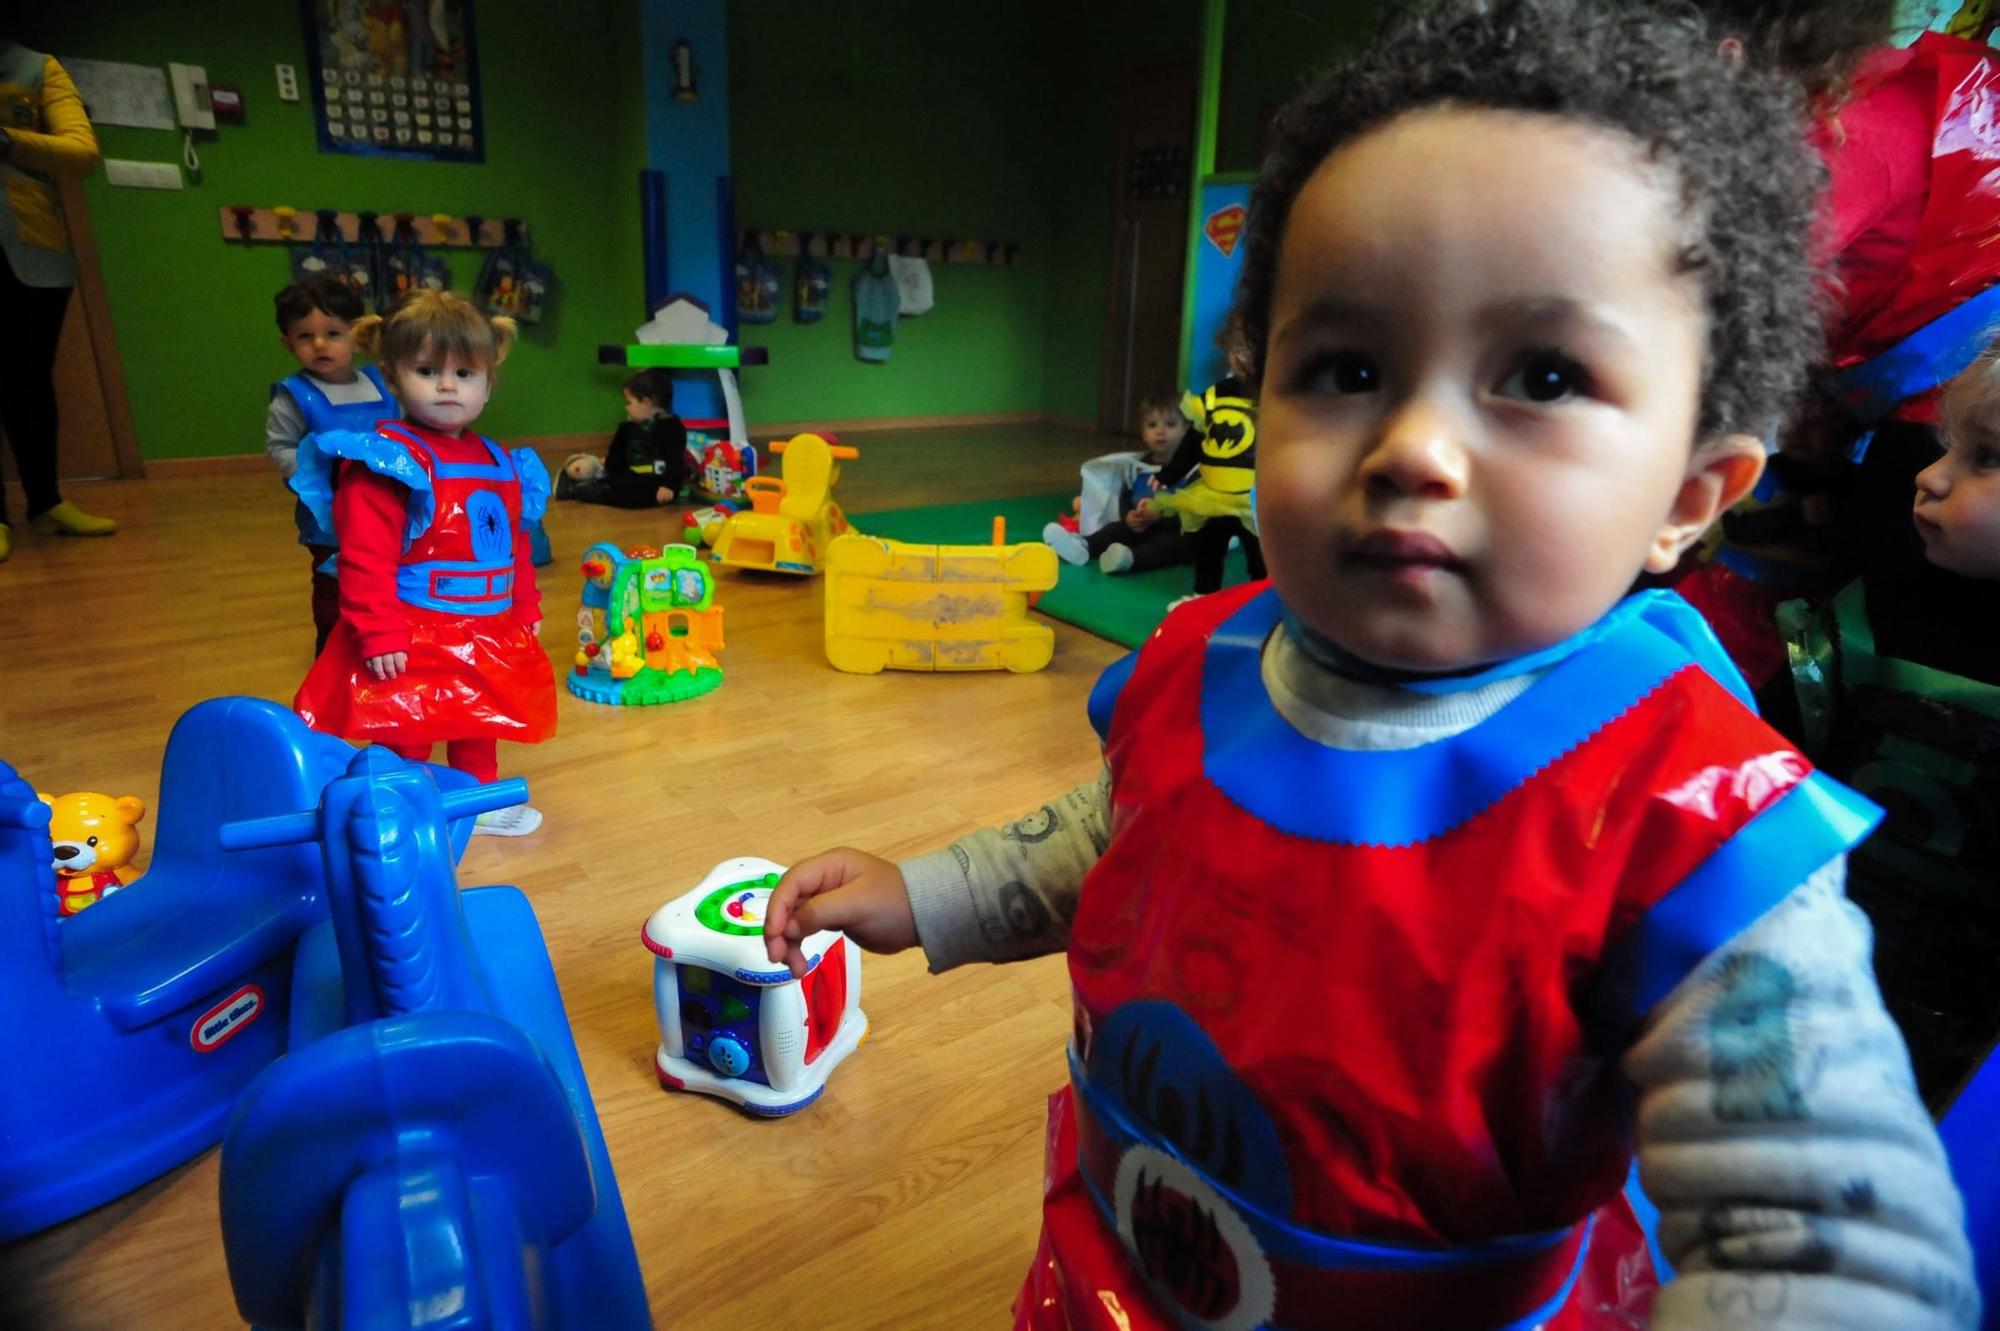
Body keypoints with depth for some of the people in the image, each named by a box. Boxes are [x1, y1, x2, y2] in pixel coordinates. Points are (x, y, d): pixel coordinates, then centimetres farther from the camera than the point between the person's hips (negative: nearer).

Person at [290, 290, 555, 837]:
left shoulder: (499, 465, 8)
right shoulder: (385, 463, -16)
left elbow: (516, 545, 16)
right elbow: (365, 559, -20)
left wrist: (525, 610, 16)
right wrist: (380, 635, -24)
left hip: (484, 637, 8)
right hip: (412, 640, -7)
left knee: (477, 727, 24)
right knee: (403, 740, 4)